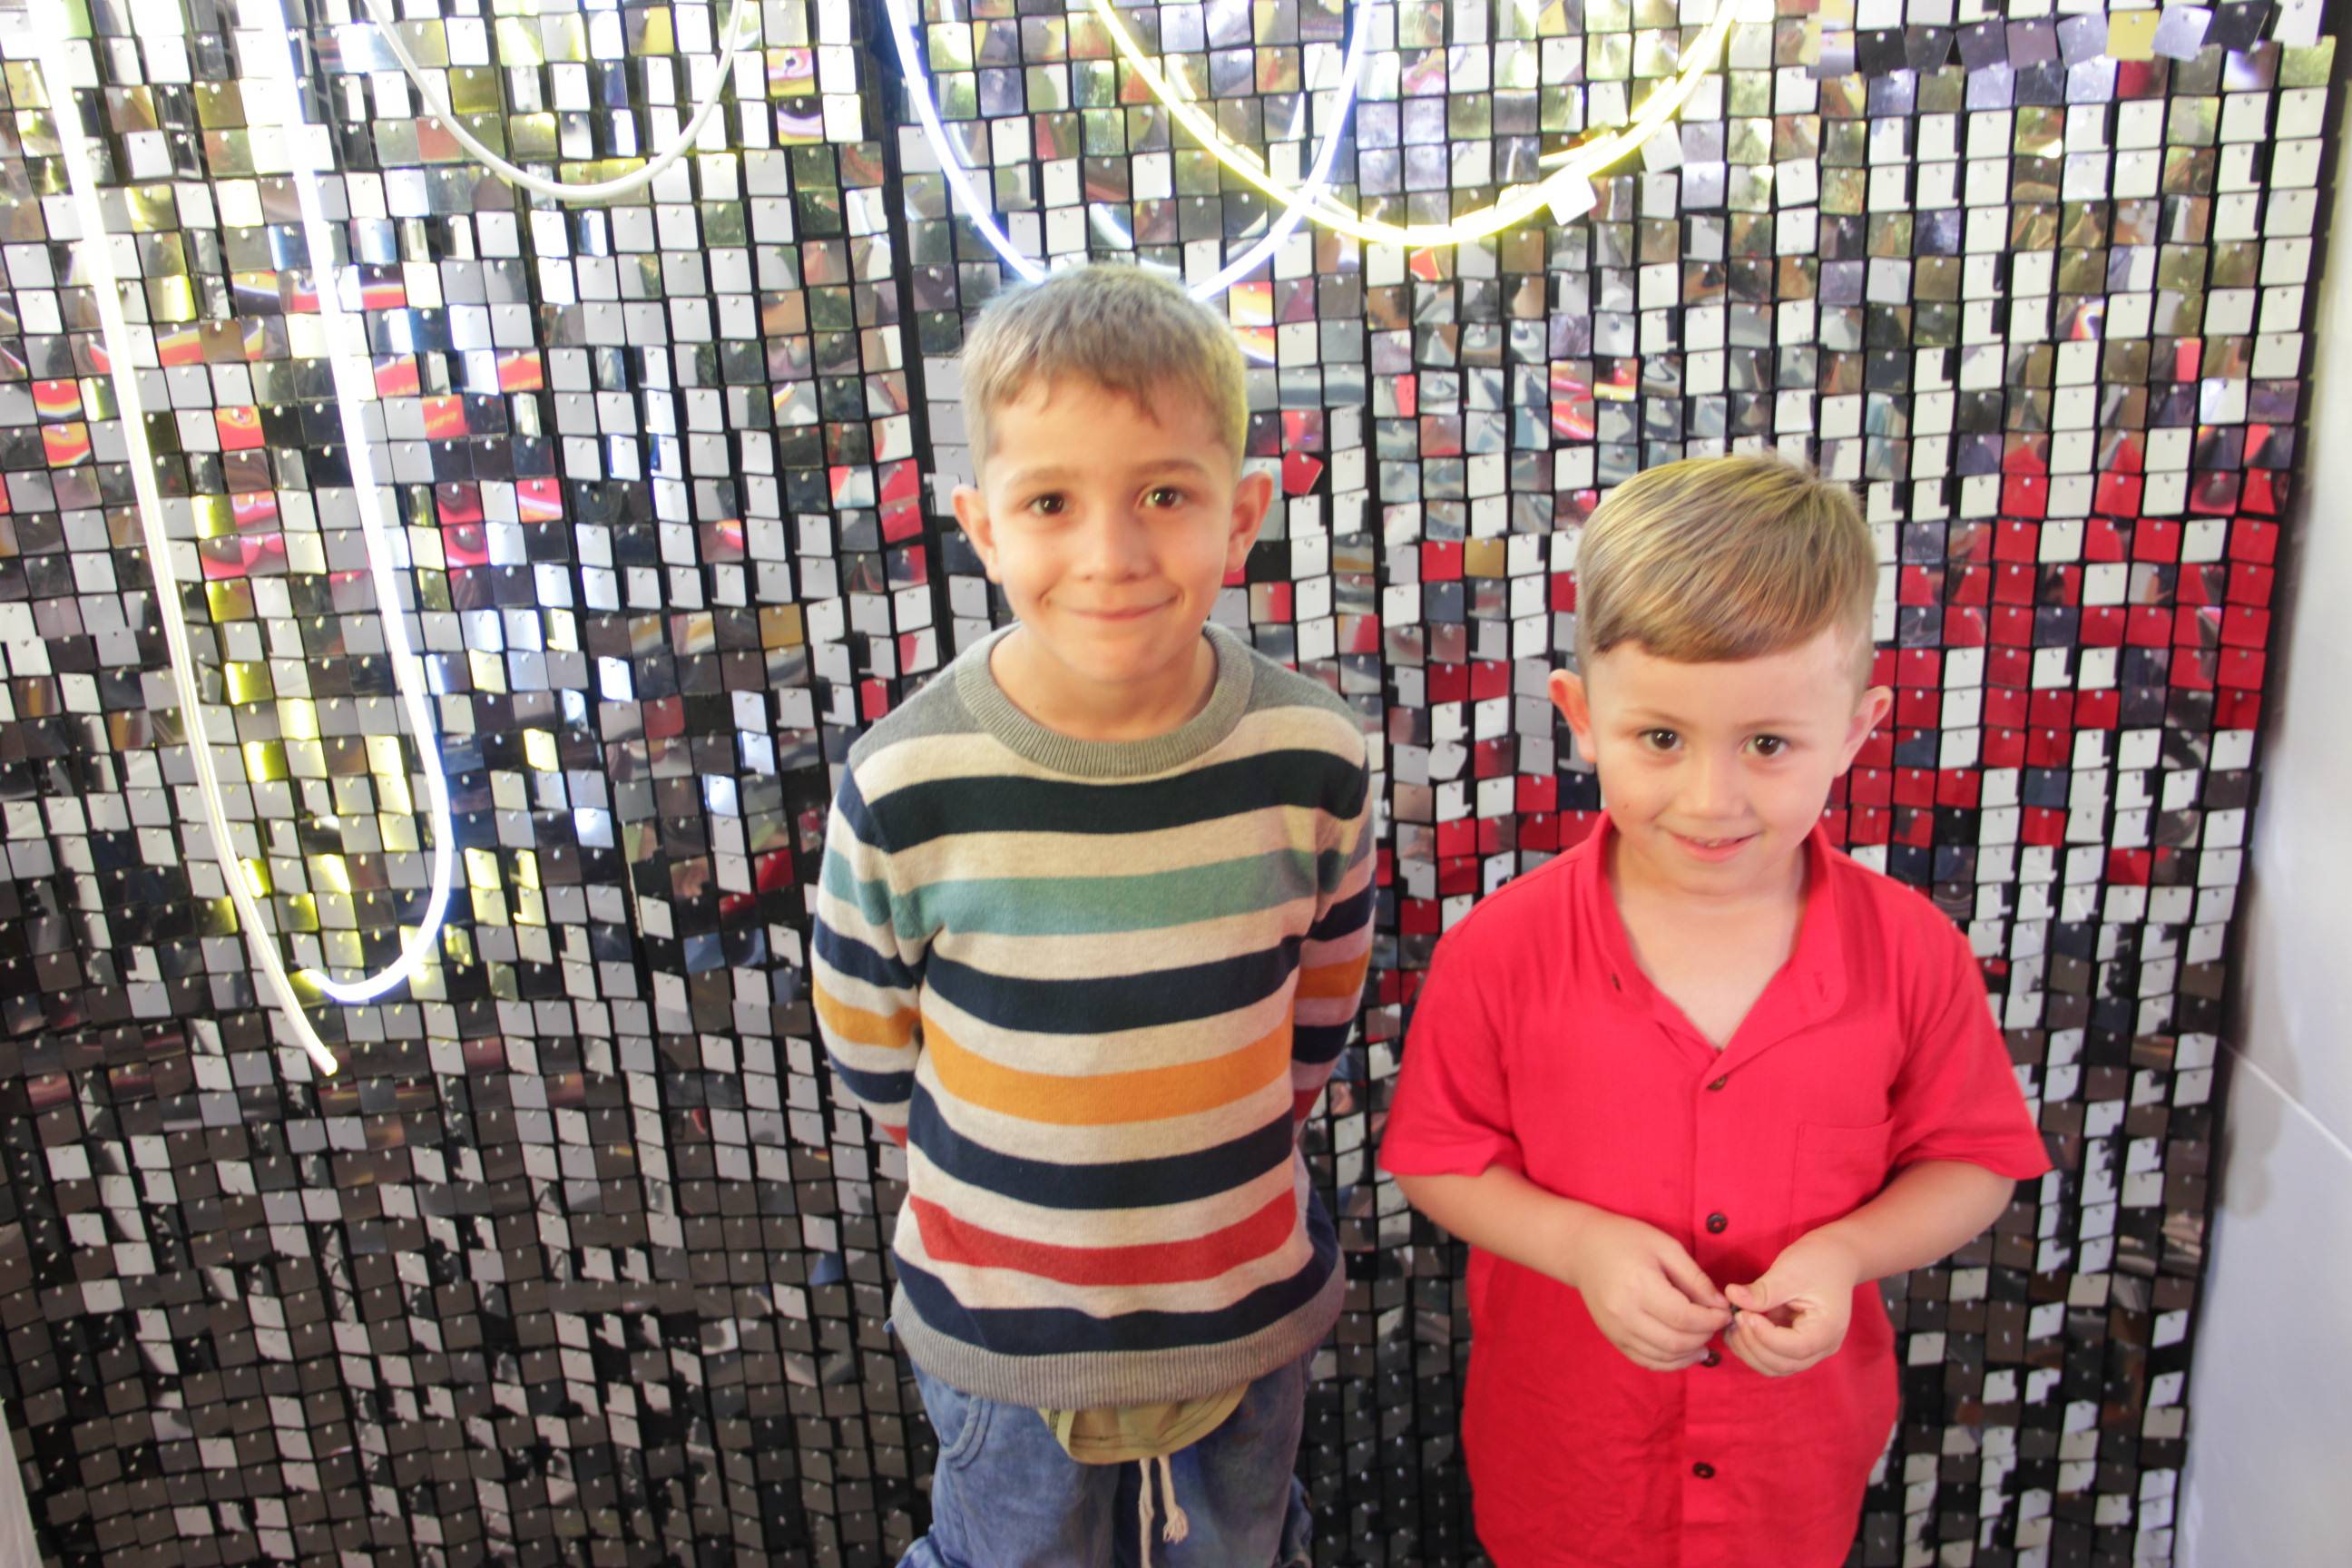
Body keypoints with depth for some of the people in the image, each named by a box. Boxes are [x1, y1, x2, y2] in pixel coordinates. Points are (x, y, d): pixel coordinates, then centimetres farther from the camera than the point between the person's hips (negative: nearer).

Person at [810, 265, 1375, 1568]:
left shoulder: (1309, 758, -19)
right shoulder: (905, 787, -24)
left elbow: (1320, 1008, -1)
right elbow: (867, 1046, -6)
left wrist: (1198, 1153, 9)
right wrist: (1006, 1171, 7)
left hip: (1247, 1306, 2)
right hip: (997, 1316, -1)